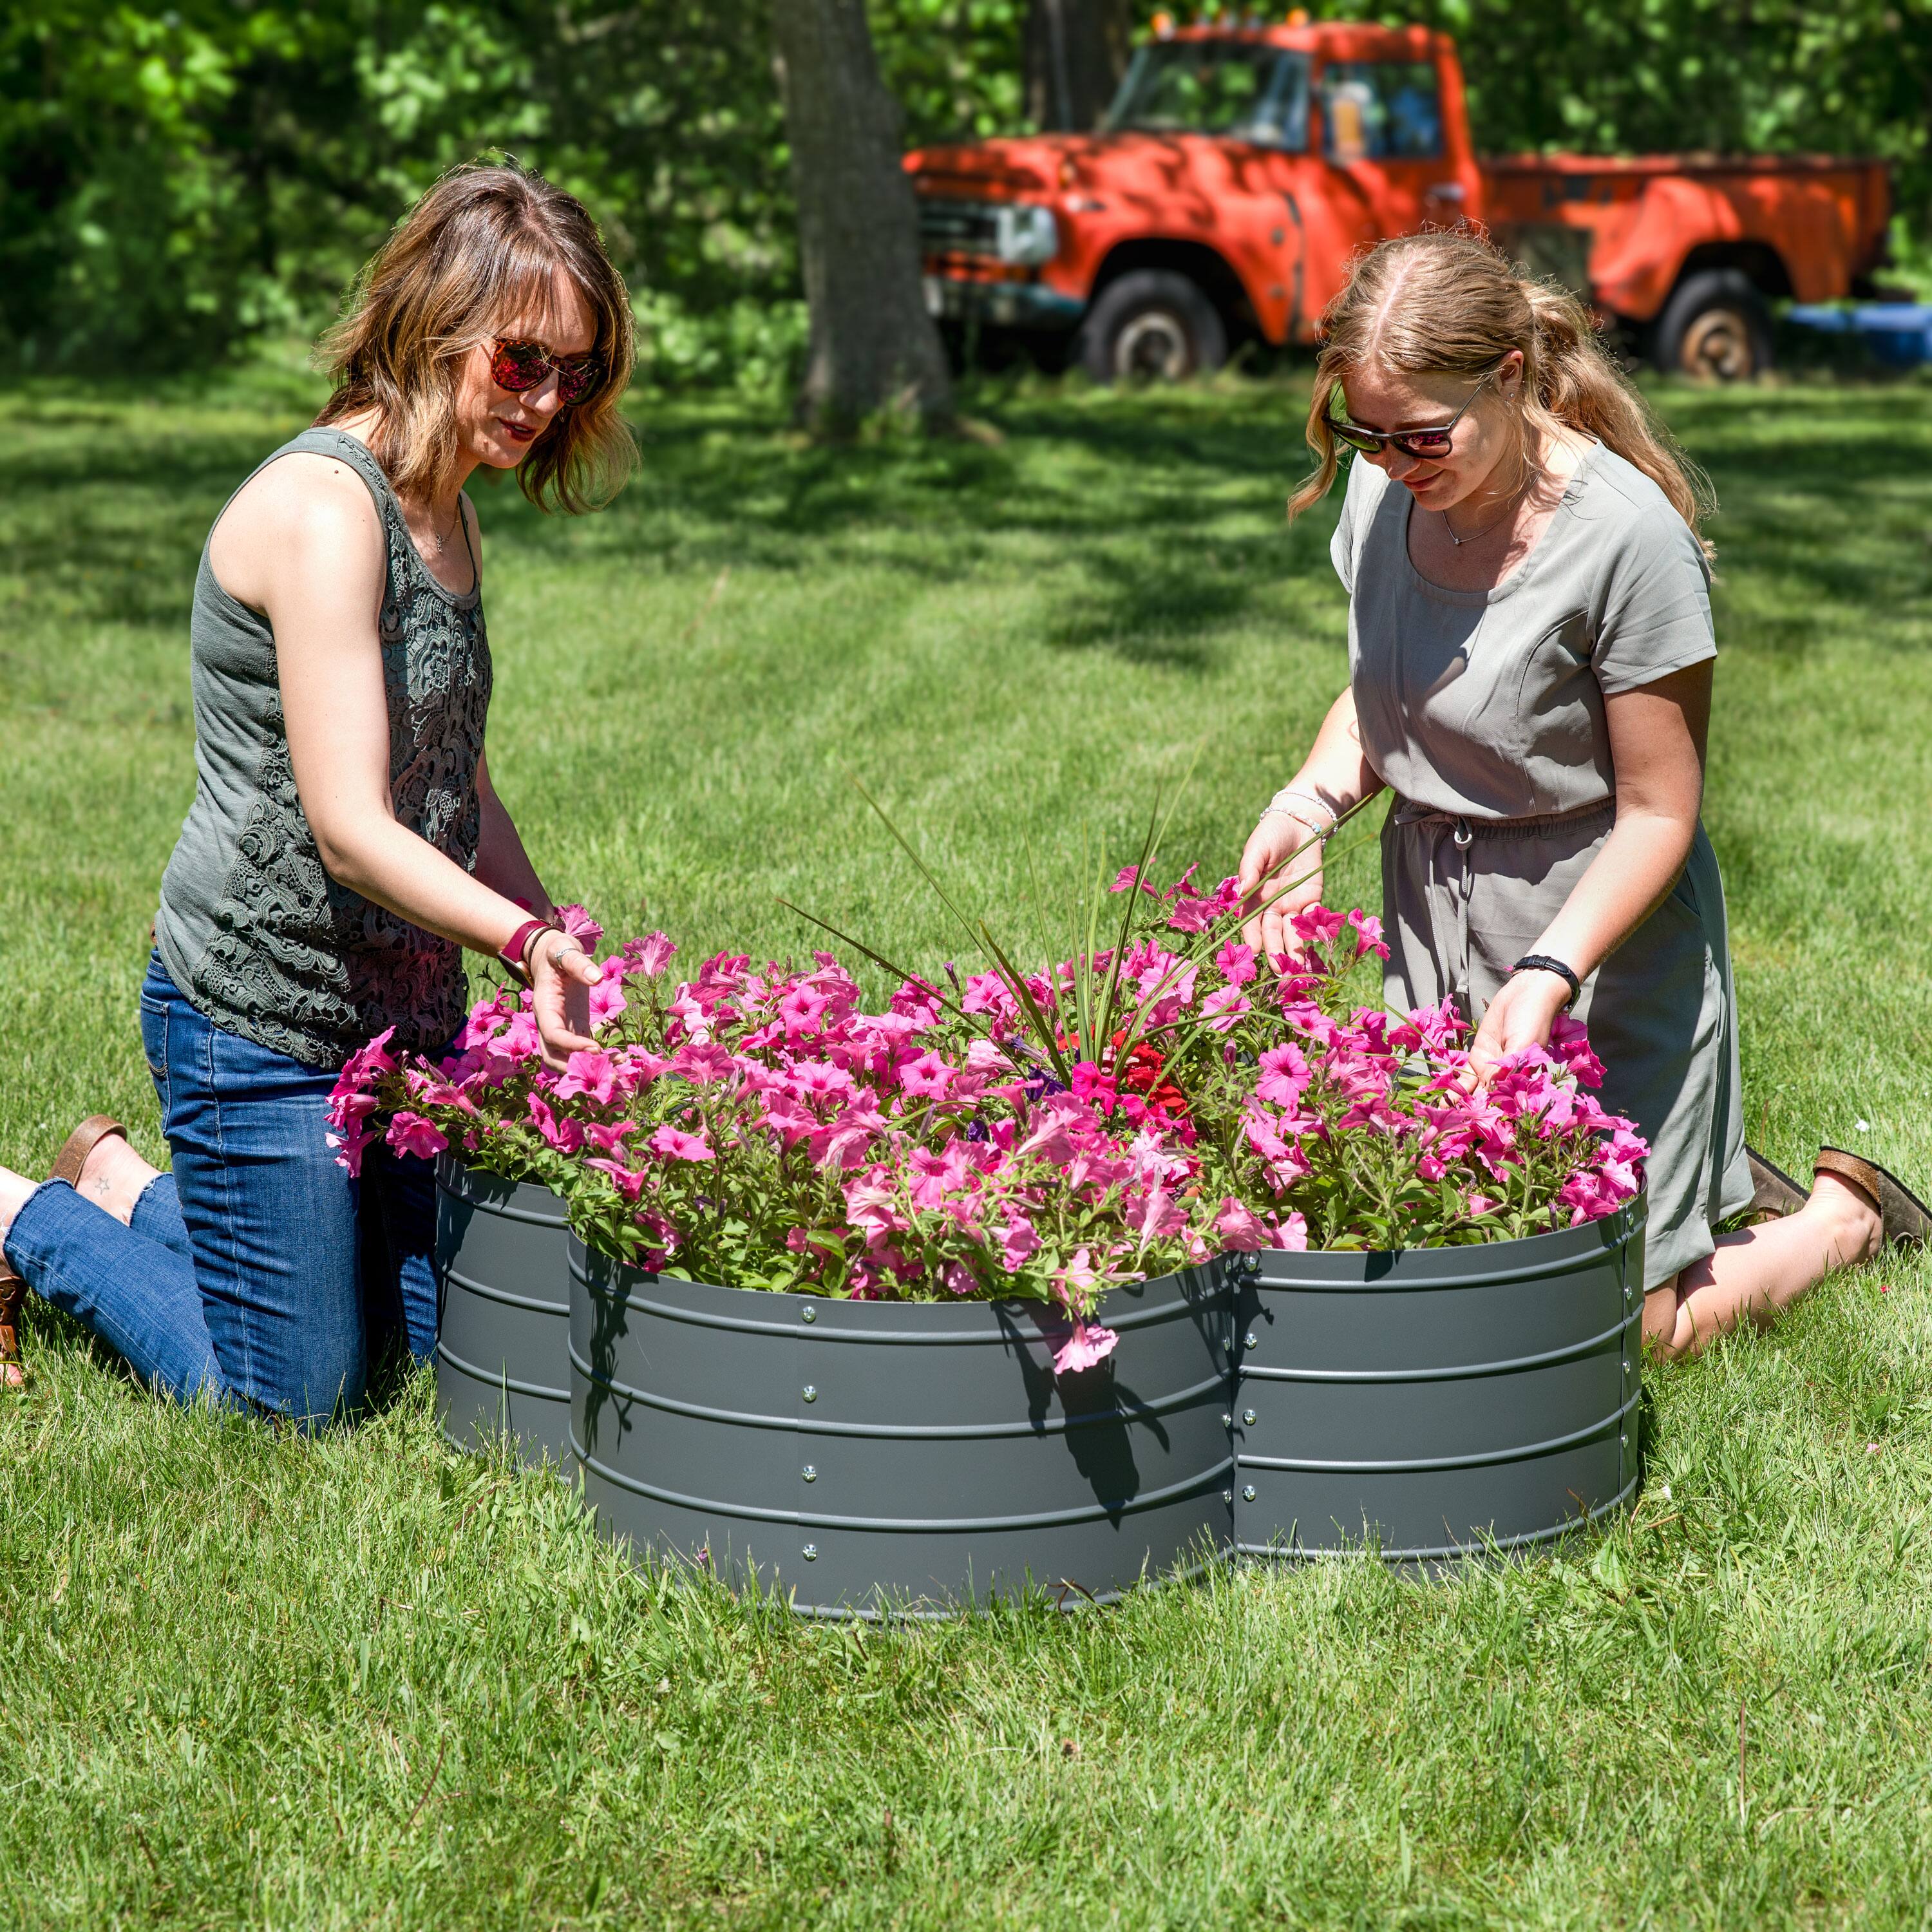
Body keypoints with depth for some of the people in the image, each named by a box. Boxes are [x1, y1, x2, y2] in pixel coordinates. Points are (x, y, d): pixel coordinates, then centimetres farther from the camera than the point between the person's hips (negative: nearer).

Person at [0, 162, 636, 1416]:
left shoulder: (446, 514, 9)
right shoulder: (323, 507, -21)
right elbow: (351, 831, -27)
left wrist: (562, 968, 10)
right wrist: (529, 940, -40)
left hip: (408, 1016, 9)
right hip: (263, 1017, -9)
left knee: (431, 1344, 17)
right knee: (293, 1398, 2)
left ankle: (123, 1189, 32)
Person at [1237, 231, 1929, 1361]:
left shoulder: (1628, 537, -25)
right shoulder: (1385, 490, -6)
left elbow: (1659, 812, -18)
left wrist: (1549, 973, -32)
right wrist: (1311, 803, -8)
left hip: (1605, 932, -6)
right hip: (1433, 926, 6)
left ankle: (1840, 1219, 26)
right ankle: (1714, 1183, 32)